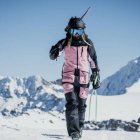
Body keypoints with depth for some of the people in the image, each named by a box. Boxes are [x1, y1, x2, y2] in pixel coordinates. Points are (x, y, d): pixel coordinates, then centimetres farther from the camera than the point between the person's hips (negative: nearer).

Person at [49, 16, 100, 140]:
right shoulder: (65, 42, 2)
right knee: (72, 103, -13)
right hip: (69, 77, -2)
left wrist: (96, 76, 11)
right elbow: (52, 56, 5)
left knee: (81, 105, 5)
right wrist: (56, 51, -18)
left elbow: (93, 61, 13)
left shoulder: (88, 43, 6)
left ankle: (79, 128, 20)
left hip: (83, 78, 2)